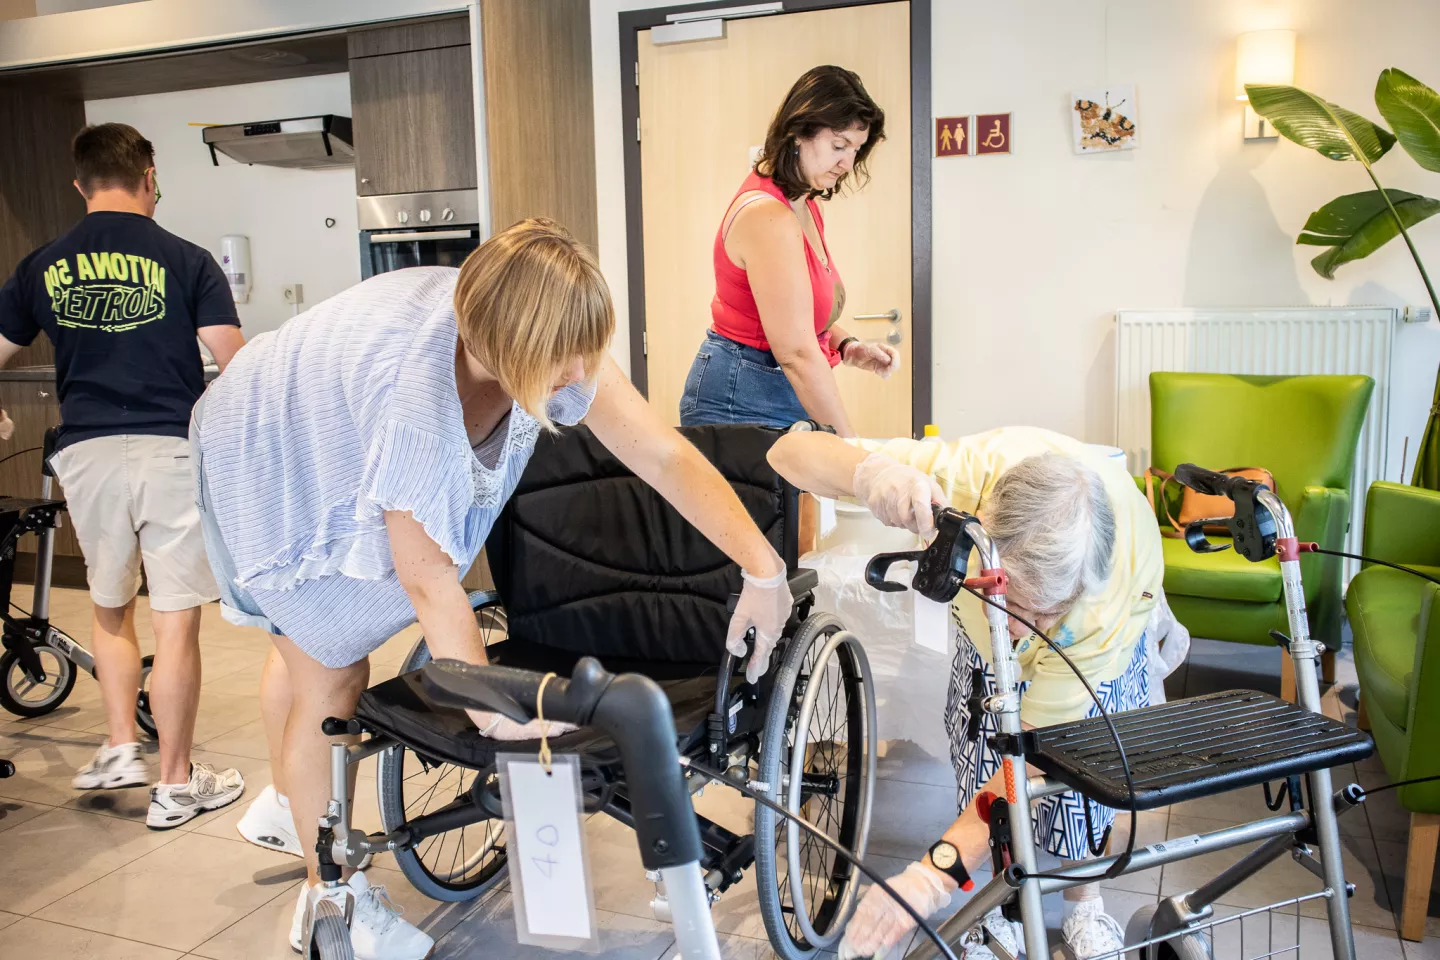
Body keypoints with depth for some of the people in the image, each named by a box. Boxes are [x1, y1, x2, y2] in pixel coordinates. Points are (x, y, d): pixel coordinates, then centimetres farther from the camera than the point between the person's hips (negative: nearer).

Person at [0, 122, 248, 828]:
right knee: (177, 625, 3)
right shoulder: (186, 261, -2)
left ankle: (119, 750, 27)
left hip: (86, 453, 3)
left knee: (110, 609, 24)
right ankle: (176, 785, 11)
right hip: (173, 451, -3)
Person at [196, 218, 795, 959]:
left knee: (311, 641, 23)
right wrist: (492, 712, -35)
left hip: (329, 448, 7)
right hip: (270, 463, -7)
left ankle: (284, 806, 50)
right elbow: (428, 580, -37)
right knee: (330, 673, -1)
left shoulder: (550, 342, -26)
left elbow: (664, 455, -27)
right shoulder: (415, 400, -45)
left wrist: (764, 567, -35)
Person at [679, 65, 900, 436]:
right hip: (743, 407, -9)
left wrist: (847, 347, 0)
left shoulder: (802, 206, 10)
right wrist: (851, 449, -22)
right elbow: (796, 353, -24)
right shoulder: (769, 218, -21)